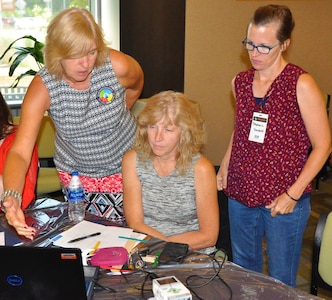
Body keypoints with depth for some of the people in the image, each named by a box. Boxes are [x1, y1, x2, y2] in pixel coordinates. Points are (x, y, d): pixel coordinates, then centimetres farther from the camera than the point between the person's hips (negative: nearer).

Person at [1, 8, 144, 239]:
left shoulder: (117, 66, -24)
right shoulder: (43, 87, -25)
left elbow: (136, 85, 4)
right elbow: (20, 152, -32)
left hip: (125, 165, 0)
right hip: (75, 172, 0)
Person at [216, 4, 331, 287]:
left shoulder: (301, 85, -13)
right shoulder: (240, 82, 4)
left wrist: (293, 194, -14)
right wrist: (224, 168, 11)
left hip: (283, 202, -5)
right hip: (240, 195, 5)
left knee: (280, 282, 7)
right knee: (243, 272, 19)